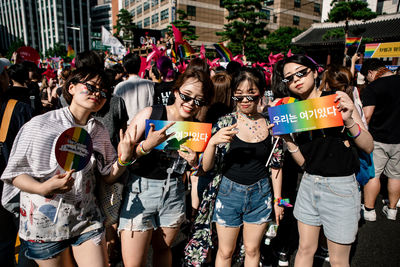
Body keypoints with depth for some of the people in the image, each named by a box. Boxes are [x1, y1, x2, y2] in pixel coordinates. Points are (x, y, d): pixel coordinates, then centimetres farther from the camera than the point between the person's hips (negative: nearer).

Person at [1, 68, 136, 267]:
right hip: (44, 223, -2)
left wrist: (123, 159, -13)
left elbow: (108, 176, 6)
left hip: (87, 221, 3)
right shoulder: (40, 125, -11)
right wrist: (43, 188, -26)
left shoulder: (100, 132, 2)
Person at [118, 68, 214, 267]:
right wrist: (147, 145, -28)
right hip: (140, 190, -3)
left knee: (163, 249, 20)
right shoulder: (150, 114, -10)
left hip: (174, 193, 3)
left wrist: (194, 163, -9)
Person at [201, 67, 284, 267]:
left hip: (260, 194, 2)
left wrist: (277, 200, 8)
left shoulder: (271, 125, -3)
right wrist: (212, 141, -29)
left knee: (252, 250, 18)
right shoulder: (226, 123, -10)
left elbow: (276, 166, 7)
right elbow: (206, 167, -11)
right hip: (229, 193, -1)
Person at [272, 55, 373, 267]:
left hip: (340, 186, -3)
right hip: (309, 184, 4)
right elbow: (303, 161, 2)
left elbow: (368, 146, -9)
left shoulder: (336, 101, -7)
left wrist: (349, 120, -25)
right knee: (305, 249, 17)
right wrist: (286, 137, -13)